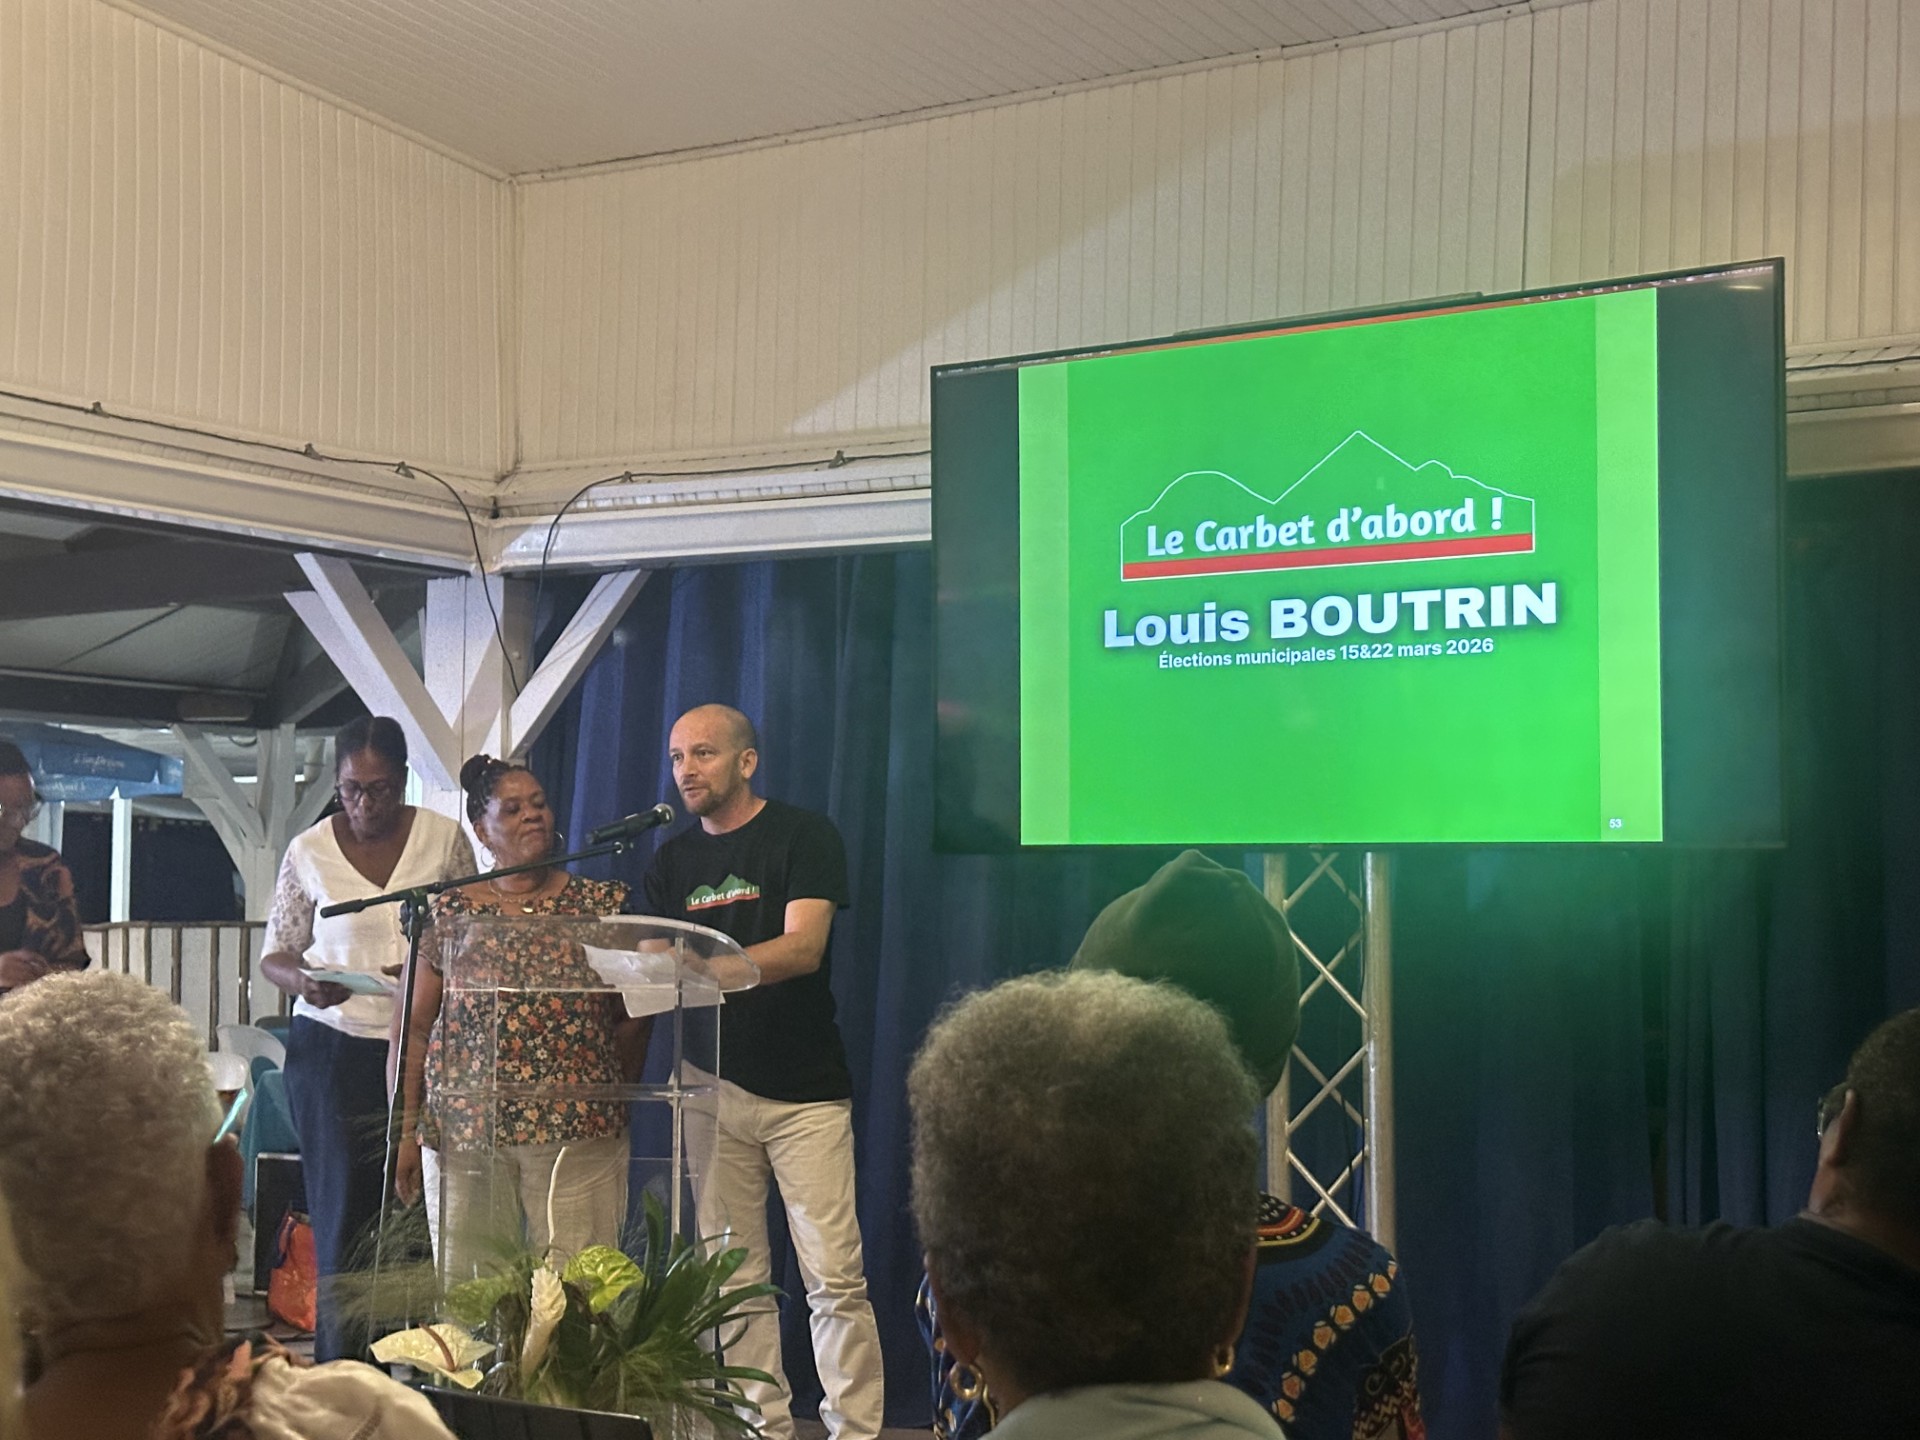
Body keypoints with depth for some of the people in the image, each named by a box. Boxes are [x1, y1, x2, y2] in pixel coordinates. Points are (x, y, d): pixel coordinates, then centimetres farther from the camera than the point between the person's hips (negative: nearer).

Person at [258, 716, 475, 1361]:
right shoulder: (310, 851, 4)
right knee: (344, 1213, -2)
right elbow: (275, 954, 10)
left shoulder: (445, 839, 5)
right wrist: (304, 983, -12)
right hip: (333, 1048, 0)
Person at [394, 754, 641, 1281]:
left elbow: (632, 1019, 11)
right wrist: (406, 1131, 1)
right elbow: (413, 1028, 6)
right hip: (464, 1134, 0)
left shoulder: (602, 904, 7)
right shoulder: (447, 915, 7)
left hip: (579, 1138, 0)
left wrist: (608, 1100, 7)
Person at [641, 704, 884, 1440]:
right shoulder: (672, 862, 12)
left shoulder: (804, 835, -4)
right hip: (714, 1085, 5)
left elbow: (803, 946, -17)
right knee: (734, 1277, 5)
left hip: (805, 1090, -4)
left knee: (835, 1277, -6)